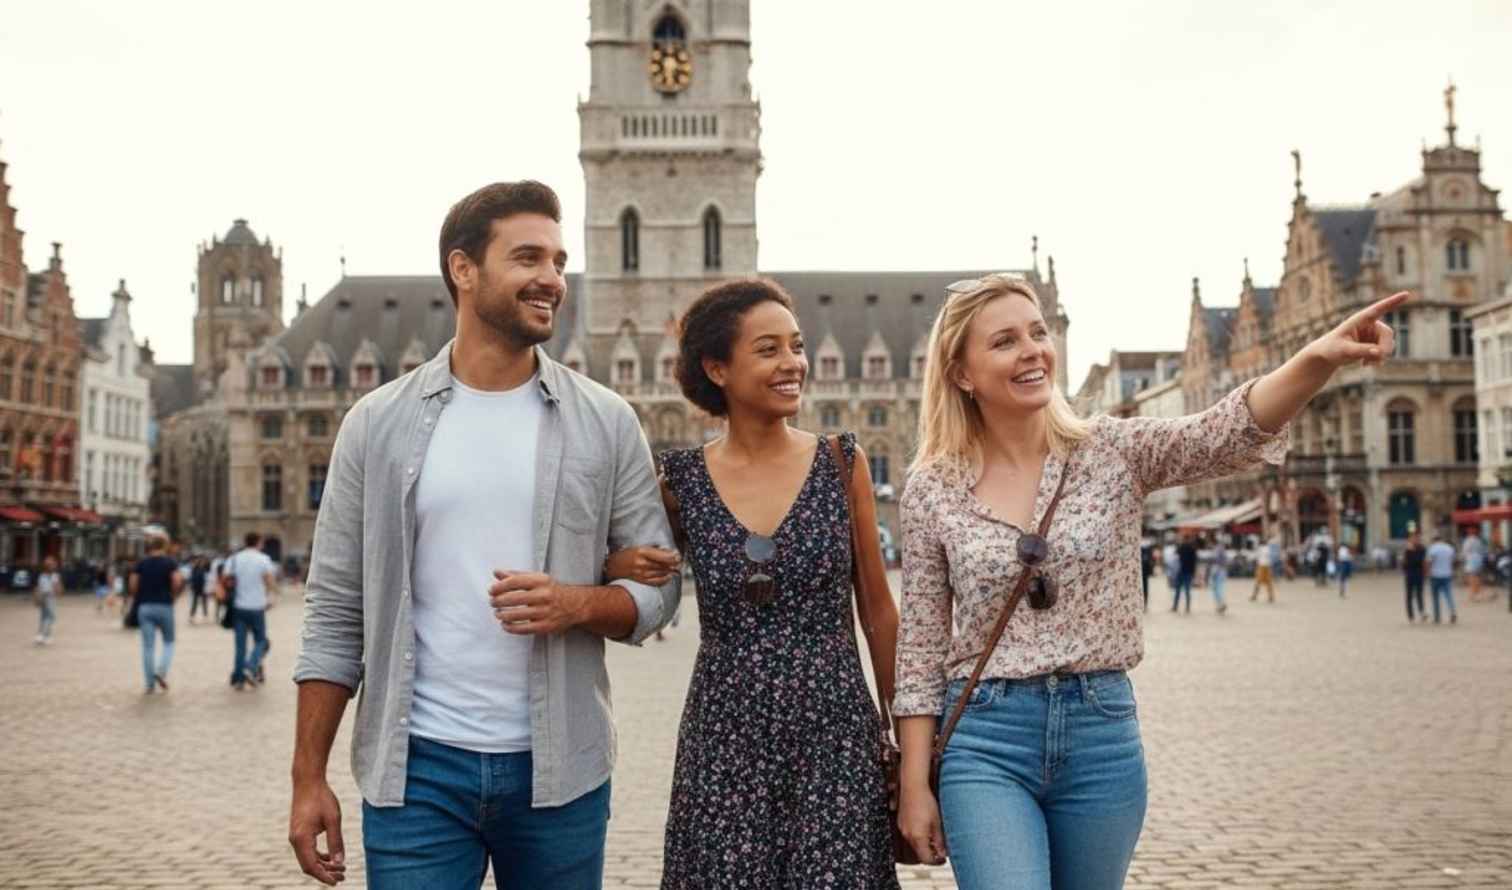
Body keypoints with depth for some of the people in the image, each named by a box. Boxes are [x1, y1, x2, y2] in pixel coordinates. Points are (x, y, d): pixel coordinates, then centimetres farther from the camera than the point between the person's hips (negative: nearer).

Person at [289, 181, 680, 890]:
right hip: (415, 768, -1)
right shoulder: (378, 424, 1)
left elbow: (659, 585, 2)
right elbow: (335, 613, 3)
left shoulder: (606, 422, 1)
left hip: (559, 770, 1)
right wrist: (308, 778, -1)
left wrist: (576, 604, -18)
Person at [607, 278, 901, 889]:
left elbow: (878, 612, 6)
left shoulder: (842, 464, 0)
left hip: (835, 729, 0)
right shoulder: (682, 478, 1)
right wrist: (621, 565, -8)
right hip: (724, 732, 1)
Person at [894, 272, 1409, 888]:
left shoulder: (1115, 452, 0)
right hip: (985, 742, -2)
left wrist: (1319, 357, -36)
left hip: (1103, 731, 2)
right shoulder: (931, 492, -1)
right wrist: (914, 785, 0)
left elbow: (1231, 433, -18)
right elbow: (921, 650, 2)